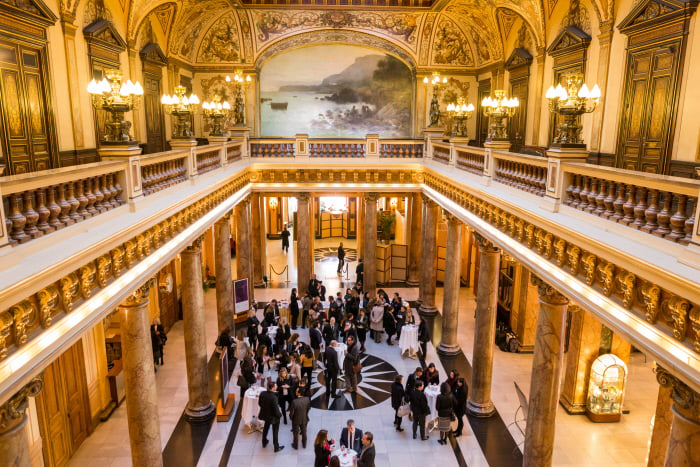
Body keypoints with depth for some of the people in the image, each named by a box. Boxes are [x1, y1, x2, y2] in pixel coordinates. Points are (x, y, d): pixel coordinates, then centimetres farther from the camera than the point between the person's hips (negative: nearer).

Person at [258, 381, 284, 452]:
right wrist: (280, 415, -7)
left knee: (266, 427, 32)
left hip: (265, 415, 5)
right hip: (273, 417, -5)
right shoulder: (273, 397, -37)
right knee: (275, 432, 17)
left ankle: (264, 442, 52)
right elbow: (276, 410, -27)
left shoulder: (262, 393, -19)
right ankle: (276, 448, 35)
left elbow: (259, 403, -2)